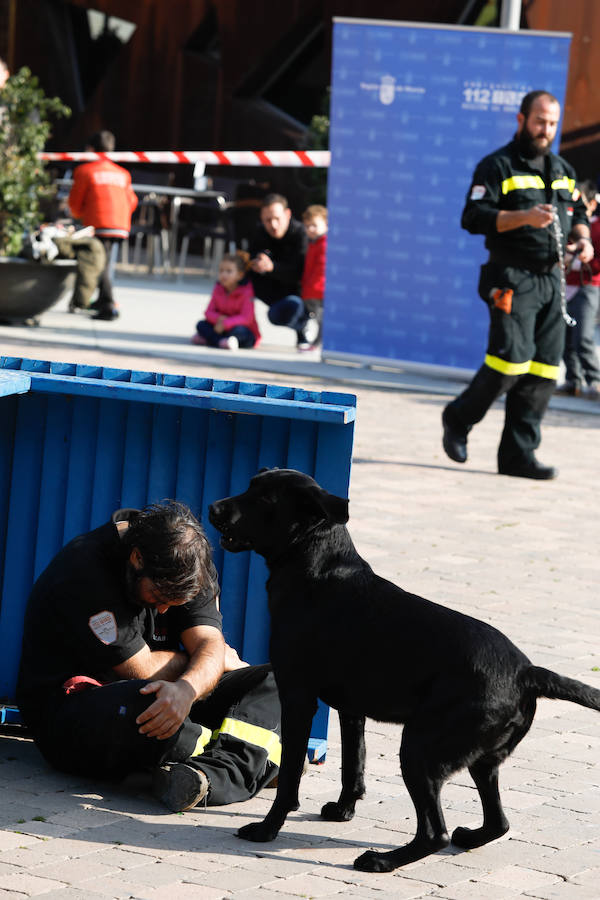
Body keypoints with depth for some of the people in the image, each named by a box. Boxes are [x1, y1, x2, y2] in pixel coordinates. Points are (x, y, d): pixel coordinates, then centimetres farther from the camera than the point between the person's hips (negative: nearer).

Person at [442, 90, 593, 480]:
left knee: (544, 368, 0)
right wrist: (524, 217, -23)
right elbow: (473, 217, -11)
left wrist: (582, 237, 6)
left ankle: (519, 454, 5)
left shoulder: (562, 170, 18)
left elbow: (578, 212, 28)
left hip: (551, 281, 6)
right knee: (512, 360, -15)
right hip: (512, 279, -6)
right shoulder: (497, 167, -3)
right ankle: (459, 419, 9)